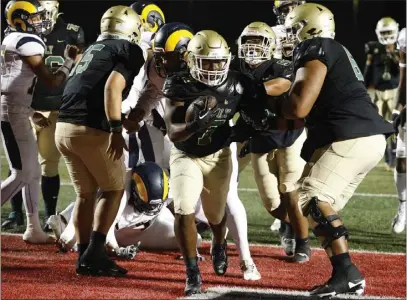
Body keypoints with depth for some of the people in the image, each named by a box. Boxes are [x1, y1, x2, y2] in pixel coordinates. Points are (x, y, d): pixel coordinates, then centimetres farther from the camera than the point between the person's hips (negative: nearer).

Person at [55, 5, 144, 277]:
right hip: (92, 131, -7)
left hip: (64, 127, 7)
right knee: (114, 190, 10)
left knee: (85, 193, 18)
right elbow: (112, 87, -15)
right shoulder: (130, 50, 0)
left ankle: (85, 257, 19)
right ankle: (94, 254, 3)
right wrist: (116, 129, -15)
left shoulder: (94, 49, 23)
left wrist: (120, 120, 38)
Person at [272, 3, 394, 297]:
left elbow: (299, 107, -11)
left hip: (351, 138, -10)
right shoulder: (336, 51, 25)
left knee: (313, 200, -13)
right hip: (370, 137, 10)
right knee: (324, 205, 12)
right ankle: (346, 275, 8)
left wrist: (273, 105, 7)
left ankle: (347, 272, -21)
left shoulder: (315, 50, -5)